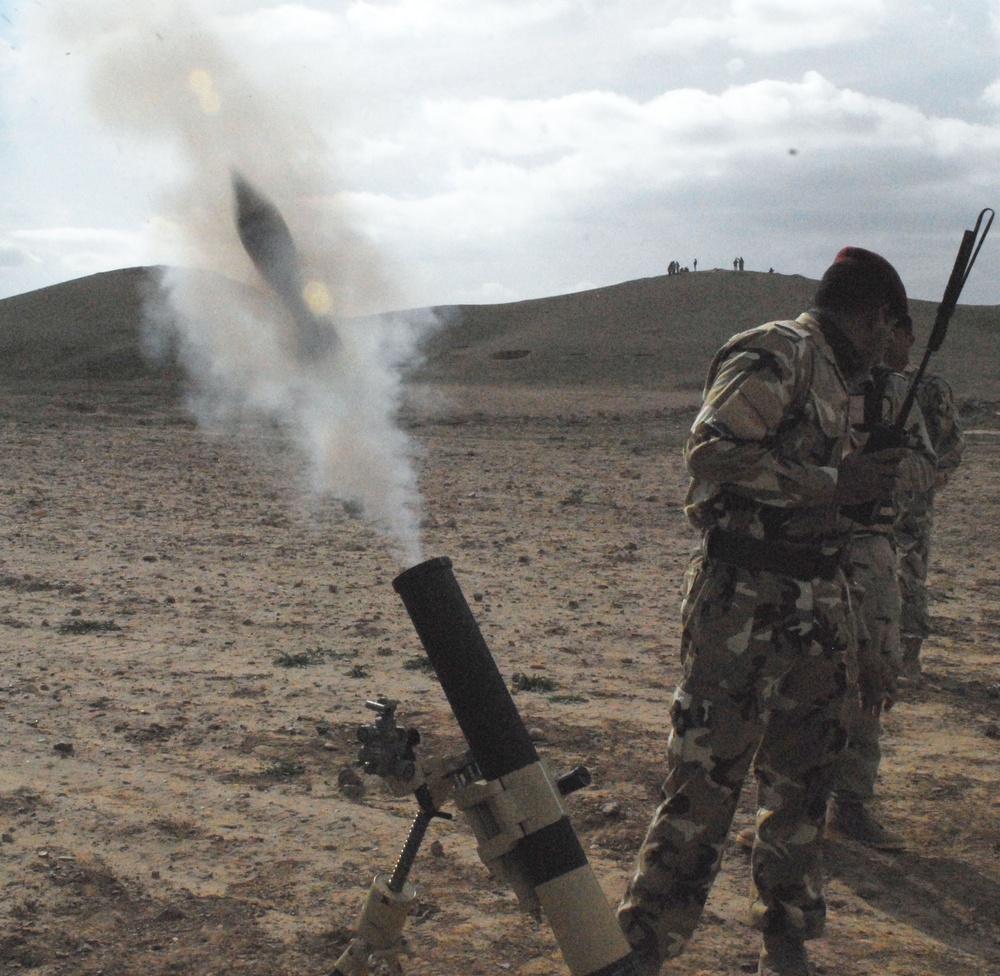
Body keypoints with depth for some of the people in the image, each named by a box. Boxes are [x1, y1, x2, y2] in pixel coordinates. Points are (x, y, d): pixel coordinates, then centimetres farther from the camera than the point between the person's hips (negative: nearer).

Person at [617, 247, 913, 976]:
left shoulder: (833, 378, 19)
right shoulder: (777, 355, -9)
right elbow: (714, 450, -22)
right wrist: (836, 485, -19)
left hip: (816, 606, 9)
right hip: (746, 603, -9)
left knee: (802, 781, 13)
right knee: (707, 780, -6)